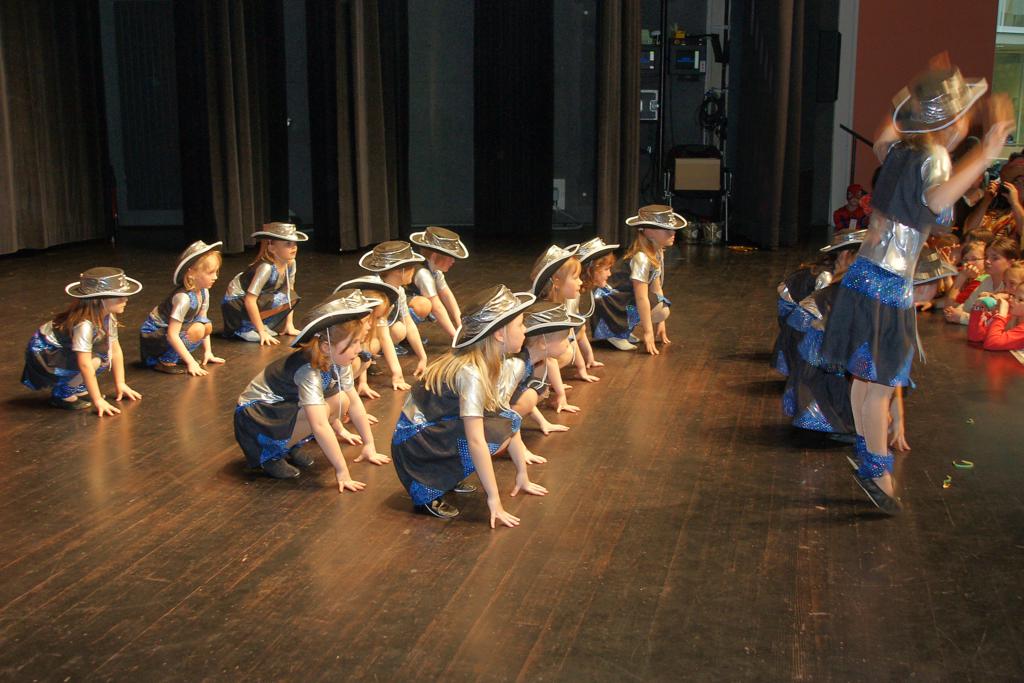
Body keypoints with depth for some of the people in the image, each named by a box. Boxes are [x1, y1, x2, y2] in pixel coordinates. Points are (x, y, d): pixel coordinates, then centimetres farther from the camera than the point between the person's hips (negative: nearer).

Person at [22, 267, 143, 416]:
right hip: (42, 353, -8)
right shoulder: (84, 324, -34)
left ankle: (76, 387, 11)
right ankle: (62, 394, -6)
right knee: (94, 360, -27)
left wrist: (120, 385, -2)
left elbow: (115, 350, -1)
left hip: (64, 350, 8)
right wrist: (97, 400, -35)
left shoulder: (108, 317, -9)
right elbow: (85, 364, -36)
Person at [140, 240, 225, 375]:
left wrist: (208, 352, 1)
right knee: (197, 329, -26)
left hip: (166, 331, 9)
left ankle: (176, 356, 6)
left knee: (207, 325, -4)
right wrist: (191, 362, -31)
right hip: (151, 336, -9)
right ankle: (164, 361, -14)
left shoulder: (203, 292, -5)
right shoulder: (183, 297, -30)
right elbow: (172, 335, -32)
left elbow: (204, 321, 7)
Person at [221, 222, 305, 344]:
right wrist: (262, 332, -31)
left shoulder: (290, 263, -11)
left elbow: (290, 291, -1)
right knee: (283, 299, -26)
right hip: (235, 303, -7)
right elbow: (249, 300, -33)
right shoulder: (266, 267, -31)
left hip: (260, 299, 7)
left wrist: (289, 325, -4)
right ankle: (245, 328, -12)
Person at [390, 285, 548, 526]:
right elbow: (476, 440, -32)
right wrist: (494, 499, -30)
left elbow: (511, 420, 6)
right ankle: (428, 491, -12)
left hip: (436, 429, 9)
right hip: (414, 443, -9)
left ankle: (448, 477, 7)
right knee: (496, 432, -23)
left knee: (507, 418, -2)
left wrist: (522, 474, 8)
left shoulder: (488, 362, 0)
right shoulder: (471, 372, -27)